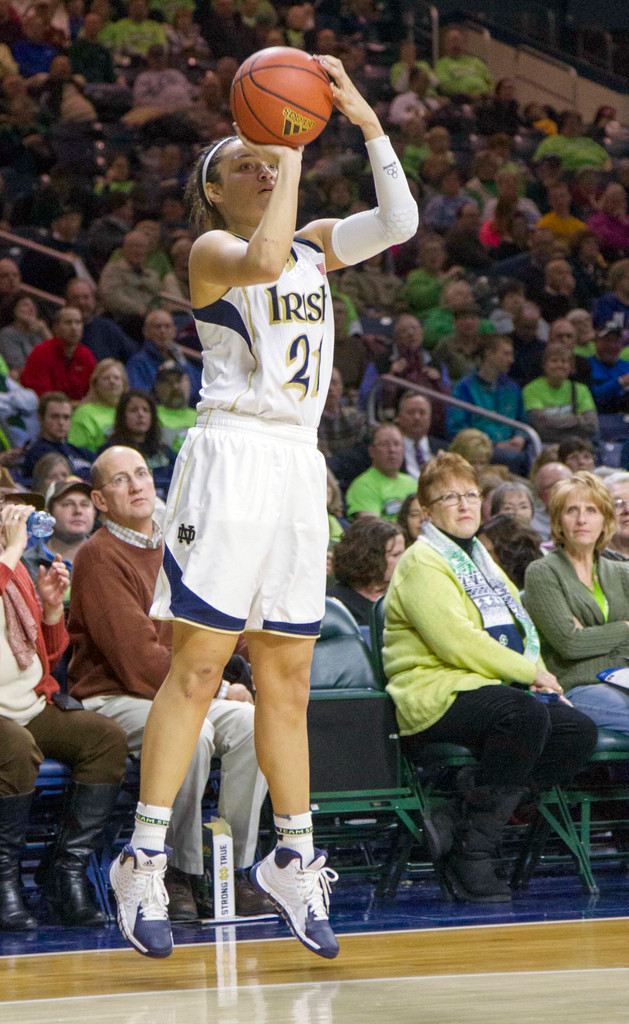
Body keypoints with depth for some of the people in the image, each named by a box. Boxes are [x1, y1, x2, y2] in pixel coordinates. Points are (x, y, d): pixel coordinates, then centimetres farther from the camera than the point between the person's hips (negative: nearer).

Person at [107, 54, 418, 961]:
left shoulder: (316, 246, 18)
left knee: (286, 678, 11)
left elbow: (398, 222, 3)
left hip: (298, 467, 7)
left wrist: (366, 121, -3)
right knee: (198, 666, -10)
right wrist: (291, 155, -16)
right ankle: (144, 862, -8)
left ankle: (294, 859, 18)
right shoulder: (211, 251, -2)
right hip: (231, 455, -6)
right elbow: (264, 258, -25)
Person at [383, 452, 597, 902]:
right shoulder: (421, 563, -4)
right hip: (436, 695, -9)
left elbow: (519, 626, 32)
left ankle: (456, 822, -18)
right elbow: (456, 641, -17)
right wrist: (530, 673, -12)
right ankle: (472, 852, -29)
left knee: (580, 732, -12)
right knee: (524, 714, -36)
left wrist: (537, 674, 11)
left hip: (495, 690, 9)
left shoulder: (479, 558, 25)